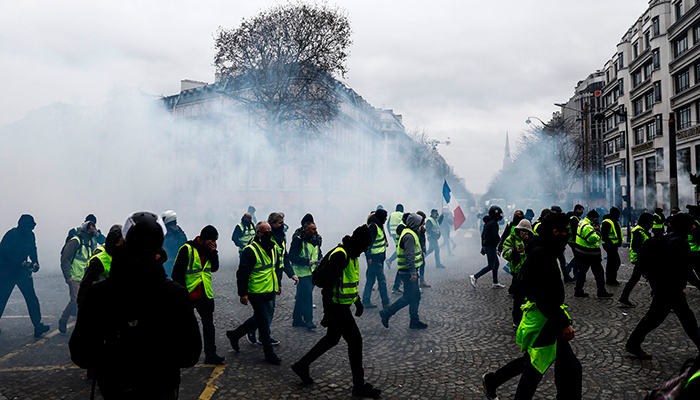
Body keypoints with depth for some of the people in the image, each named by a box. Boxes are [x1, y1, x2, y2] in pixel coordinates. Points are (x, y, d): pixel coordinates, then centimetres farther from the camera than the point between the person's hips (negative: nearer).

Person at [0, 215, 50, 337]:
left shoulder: (31, 235, 4)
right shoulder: (11, 235, -15)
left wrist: (35, 263, -1)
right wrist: (23, 263, -23)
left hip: (22, 270, 5)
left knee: (31, 297, -5)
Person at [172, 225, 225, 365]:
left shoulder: (209, 250, 5)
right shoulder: (187, 249, -15)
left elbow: (214, 268, 3)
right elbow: (177, 272, -15)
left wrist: (213, 253, -10)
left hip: (204, 295, 5)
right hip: (188, 295, -5)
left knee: (208, 324, 1)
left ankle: (210, 354, 4)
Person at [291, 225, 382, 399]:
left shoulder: (351, 254, 10)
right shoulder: (340, 255, -22)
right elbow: (328, 284, -26)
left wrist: (357, 301, 21)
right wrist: (328, 313, -26)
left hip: (342, 307, 10)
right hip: (337, 308, -10)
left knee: (332, 338, 20)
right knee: (355, 341, -2)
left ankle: (302, 365, 33)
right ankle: (359, 386, 12)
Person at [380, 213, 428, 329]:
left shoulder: (409, 233, 16)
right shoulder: (409, 236, -18)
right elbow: (409, 255, -25)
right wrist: (413, 272, -27)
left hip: (409, 271, 11)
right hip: (409, 272, -11)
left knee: (416, 296, 13)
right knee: (408, 298, -5)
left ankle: (414, 321, 20)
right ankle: (386, 313, 2)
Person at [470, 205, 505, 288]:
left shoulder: (487, 222, 12)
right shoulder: (493, 223, -18)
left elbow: (483, 235, 18)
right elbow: (495, 236, -23)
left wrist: (483, 247, 23)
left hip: (486, 246, 10)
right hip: (491, 247, -10)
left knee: (496, 264, 16)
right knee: (491, 266, -1)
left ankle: (495, 283, 21)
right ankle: (474, 277, -2)